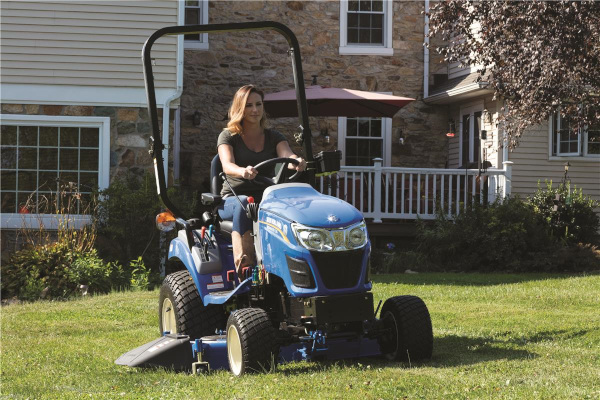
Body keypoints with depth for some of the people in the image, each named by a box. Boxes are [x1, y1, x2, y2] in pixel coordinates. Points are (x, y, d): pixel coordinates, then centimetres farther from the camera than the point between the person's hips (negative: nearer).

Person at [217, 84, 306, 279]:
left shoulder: (274, 137, 14)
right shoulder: (228, 137, 5)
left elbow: (287, 155, -8)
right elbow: (227, 165, -15)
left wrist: (296, 162, -34)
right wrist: (243, 172, -40)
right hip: (231, 201, -2)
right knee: (243, 204, -39)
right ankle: (243, 269, -50)